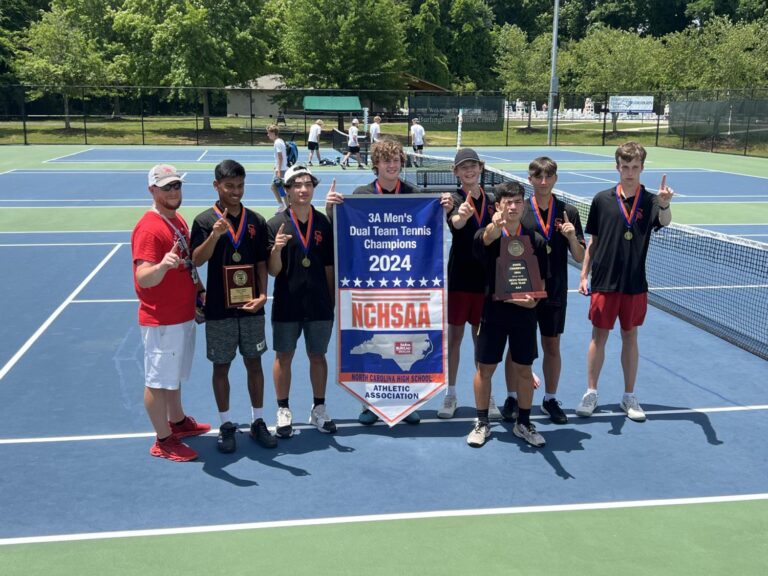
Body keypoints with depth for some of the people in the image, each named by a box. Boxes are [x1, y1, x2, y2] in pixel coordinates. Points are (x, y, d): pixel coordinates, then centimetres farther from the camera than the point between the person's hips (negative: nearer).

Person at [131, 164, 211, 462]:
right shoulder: (149, 228, -22)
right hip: (161, 321, -9)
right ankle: (163, 442, 15)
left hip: (184, 315, 9)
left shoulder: (178, 220, 9)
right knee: (158, 381, 4)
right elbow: (143, 279, -31)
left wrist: (200, 290, 18)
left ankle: (177, 421, 41)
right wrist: (162, 266, -49)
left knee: (174, 376, 24)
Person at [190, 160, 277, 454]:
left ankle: (258, 422, 24)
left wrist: (262, 295, -9)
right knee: (221, 366, 8)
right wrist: (214, 236, -32)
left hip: (250, 307, 2)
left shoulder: (257, 221, 2)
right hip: (219, 309, -2)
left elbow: (261, 263, 5)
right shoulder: (205, 220, -5)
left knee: (254, 363, 10)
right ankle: (226, 425, 22)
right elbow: (196, 260, -15)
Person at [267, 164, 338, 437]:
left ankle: (319, 410, 27)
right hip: (287, 305, -1)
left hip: (319, 304, 2)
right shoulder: (276, 224, -6)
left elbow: (329, 267, 6)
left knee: (318, 356, 12)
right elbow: (273, 271, -7)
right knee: (283, 357, 9)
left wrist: (332, 300, 8)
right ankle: (283, 411, 24)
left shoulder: (324, 223, 0)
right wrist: (276, 249, -26)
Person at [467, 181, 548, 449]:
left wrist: (533, 299, -14)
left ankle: (523, 423, 27)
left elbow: (541, 282, 7)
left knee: (523, 369, 9)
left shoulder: (536, 241, 1)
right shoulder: (488, 235, -6)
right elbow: (486, 238, -33)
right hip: (493, 312, -1)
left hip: (524, 314, 2)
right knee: (485, 369, 5)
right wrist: (495, 226, -57)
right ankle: (482, 423, 22)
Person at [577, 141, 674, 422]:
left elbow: (664, 221, -26)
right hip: (603, 281, 0)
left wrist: (665, 205, -48)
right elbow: (593, 241, 5)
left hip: (635, 283, 0)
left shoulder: (650, 201, -4)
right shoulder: (602, 199, -1)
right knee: (599, 336, 6)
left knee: (630, 337, 10)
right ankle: (591, 393, 18)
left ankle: (629, 396, 22)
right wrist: (584, 275, 3)